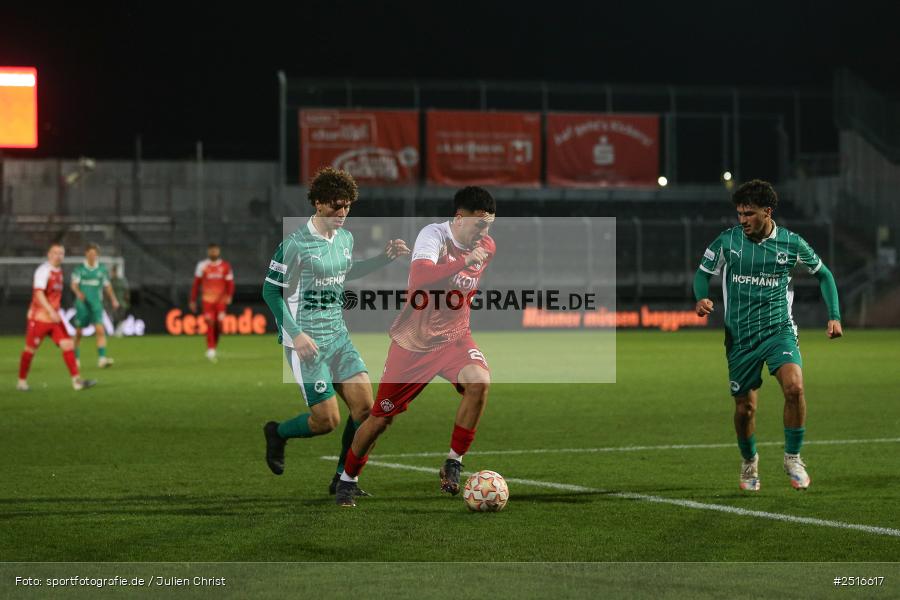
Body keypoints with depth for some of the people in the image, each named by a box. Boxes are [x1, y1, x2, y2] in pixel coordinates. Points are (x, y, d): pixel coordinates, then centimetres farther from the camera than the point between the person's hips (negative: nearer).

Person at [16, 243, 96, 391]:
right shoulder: (43, 271, -14)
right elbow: (39, 293, -25)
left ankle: (76, 381, -8)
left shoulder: (59, 271, 12)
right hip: (39, 317, -7)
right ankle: (22, 381, 17)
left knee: (67, 345, -4)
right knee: (30, 349, 3)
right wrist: (51, 311, -33)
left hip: (54, 317, 7)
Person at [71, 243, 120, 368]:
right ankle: (76, 358, 25)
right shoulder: (79, 269, -1)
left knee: (100, 330, -16)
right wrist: (78, 292, -32)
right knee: (78, 333, 7)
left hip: (96, 305, 1)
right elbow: (74, 284, -11)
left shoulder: (102, 269, 7)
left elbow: (107, 286, 18)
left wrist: (113, 299, 9)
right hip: (82, 304, -1)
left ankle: (102, 358, -23)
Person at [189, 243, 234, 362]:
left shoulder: (225, 266, 5)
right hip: (207, 299, -2)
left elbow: (230, 283, 4)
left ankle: (214, 347, 18)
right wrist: (193, 301, 5)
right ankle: (211, 351, -13)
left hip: (221, 300, 2)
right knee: (210, 324, -12)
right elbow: (196, 284, 6)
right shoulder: (202, 266, 2)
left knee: (219, 325, -2)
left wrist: (229, 296, -14)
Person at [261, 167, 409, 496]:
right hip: (306, 342, -7)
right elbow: (271, 290, -11)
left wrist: (385, 258, 17)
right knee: (327, 421, -8)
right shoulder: (295, 243, -16)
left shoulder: (345, 238, 7)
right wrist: (295, 333, -18)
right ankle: (277, 434, 23)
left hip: (338, 335, 7)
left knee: (365, 407, -5)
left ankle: (343, 478, 11)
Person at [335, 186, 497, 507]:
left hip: (454, 337, 4)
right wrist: (464, 262, -44)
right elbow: (420, 278, -40)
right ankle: (348, 479, 28)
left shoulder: (487, 247, 0)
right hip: (414, 341, -4)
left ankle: (453, 465, -15)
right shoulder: (433, 235, -19)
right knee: (381, 417, 3)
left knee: (479, 381, -28)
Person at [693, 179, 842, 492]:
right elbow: (703, 272, 10)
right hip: (740, 335, 1)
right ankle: (749, 462, 36)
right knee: (745, 407, 6)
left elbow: (823, 274, 12)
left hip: (779, 329, -1)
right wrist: (702, 299, -12)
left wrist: (834, 316, 4)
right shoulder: (727, 241, -3)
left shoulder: (791, 243, -3)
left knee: (794, 387, -26)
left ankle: (792, 457, -7)